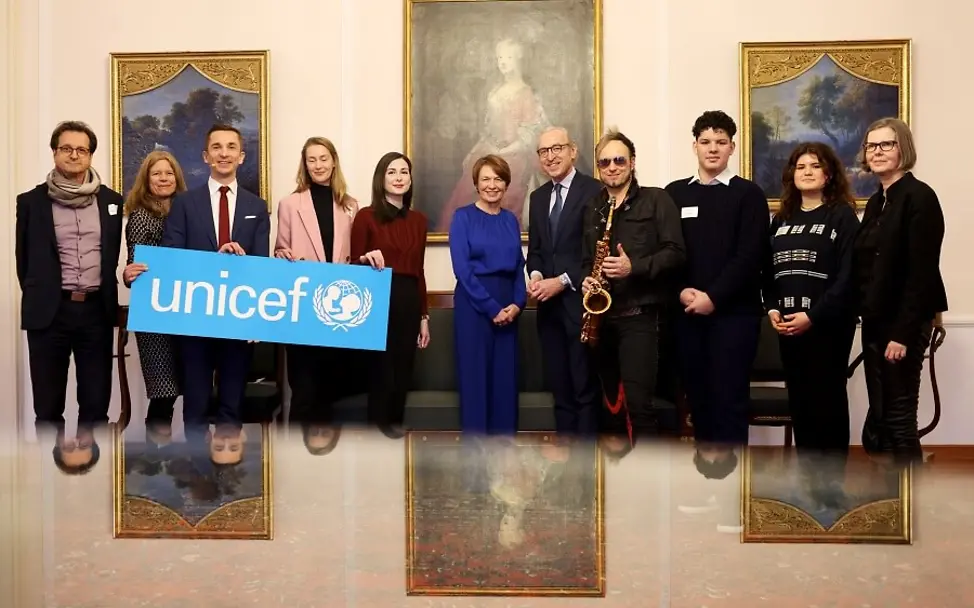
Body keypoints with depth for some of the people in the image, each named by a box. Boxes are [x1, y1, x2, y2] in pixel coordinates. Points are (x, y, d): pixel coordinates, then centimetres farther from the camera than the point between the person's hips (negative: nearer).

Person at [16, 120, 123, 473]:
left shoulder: (112, 201, 7)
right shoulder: (31, 201, 2)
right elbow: (23, 258, 9)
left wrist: (106, 294, 8)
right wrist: (37, 296, 8)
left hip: (97, 310, 1)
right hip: (49, 311, -1)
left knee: (96, 401, 6)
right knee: (48, 404, 6)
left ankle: (90, 464, 19)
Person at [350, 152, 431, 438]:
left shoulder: (418, 220, 11)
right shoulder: (366, 216, -3)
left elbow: (419, 271, 13)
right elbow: (353, 266, -1)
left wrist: (424, 316, 12)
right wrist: (366, 259, -24)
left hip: (408, 301, 4)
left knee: (403, 368, 9)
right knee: (380, 366, 3)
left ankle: (393, 423, 24)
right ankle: (376, 426, 20)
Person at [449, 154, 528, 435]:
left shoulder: (511, 220, 11)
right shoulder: (463, 216, -3)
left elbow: (519, 266, 10)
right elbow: (462, 268, -11)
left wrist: (517, 303, -7)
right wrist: (491, 307, -15)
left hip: (507, 306, 5)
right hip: (473, 304, -5)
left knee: (505, 377, 8)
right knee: (475, 377, 0)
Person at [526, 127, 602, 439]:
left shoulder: (594, 191, -6)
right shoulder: (538, 197, 15)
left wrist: (563, 281, -16)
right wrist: (535, 275, -3)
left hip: (581, 302, -6)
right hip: (549, 305, 6)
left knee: (585, 388, 0)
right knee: (559, 388, 11)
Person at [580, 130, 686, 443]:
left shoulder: (656, 199, 0)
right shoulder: (592, 208, 16)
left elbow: (675, 252, -7)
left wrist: (635, 267, -19)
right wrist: (586, 279, 0)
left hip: (639, 314, -5)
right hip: (602, 316, 6)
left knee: (638, 402, -13)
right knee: (610, 401, 12)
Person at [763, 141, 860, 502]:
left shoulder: (842, 216, -3)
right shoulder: (781, 219, 14)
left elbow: (847, 276, -11)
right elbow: (768, 270, 12)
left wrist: (813, 316, -18)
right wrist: (772, 309, -4)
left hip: (828, 324, -5)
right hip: (787, 325, 5)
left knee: (828, 401, 1)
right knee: (798, 401, 10)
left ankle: (832, 483, 13)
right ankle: (809, 477, 22)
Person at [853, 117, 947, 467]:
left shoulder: (919, 196, -11)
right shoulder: (876, 202, 13)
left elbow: (922, 271, -17)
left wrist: (904, 333, -20)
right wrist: (869, 318, 7)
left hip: (902, 323, -8)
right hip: (875, 322, 8)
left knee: (899, 419, -1)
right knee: (879, 420, 12)